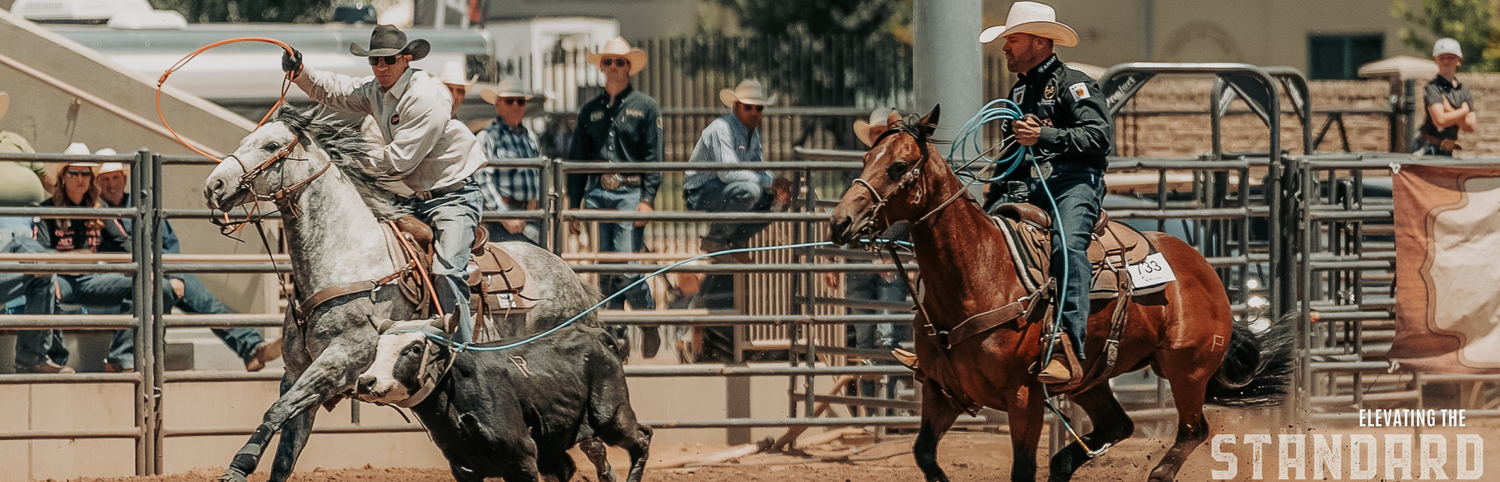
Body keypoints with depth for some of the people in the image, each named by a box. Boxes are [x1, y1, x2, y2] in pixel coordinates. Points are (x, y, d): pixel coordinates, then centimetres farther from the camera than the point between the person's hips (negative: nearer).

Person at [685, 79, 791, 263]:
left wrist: (776, 189, -12)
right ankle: (714, 241, -17)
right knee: (748, 190, -33)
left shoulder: (754, 134, 9)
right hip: (699, 193, -9)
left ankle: (737, 239, 10)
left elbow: (758, 171, 12)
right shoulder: (722, 129, -21)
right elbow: (728, 173, -30)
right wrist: (771, 181, -28)